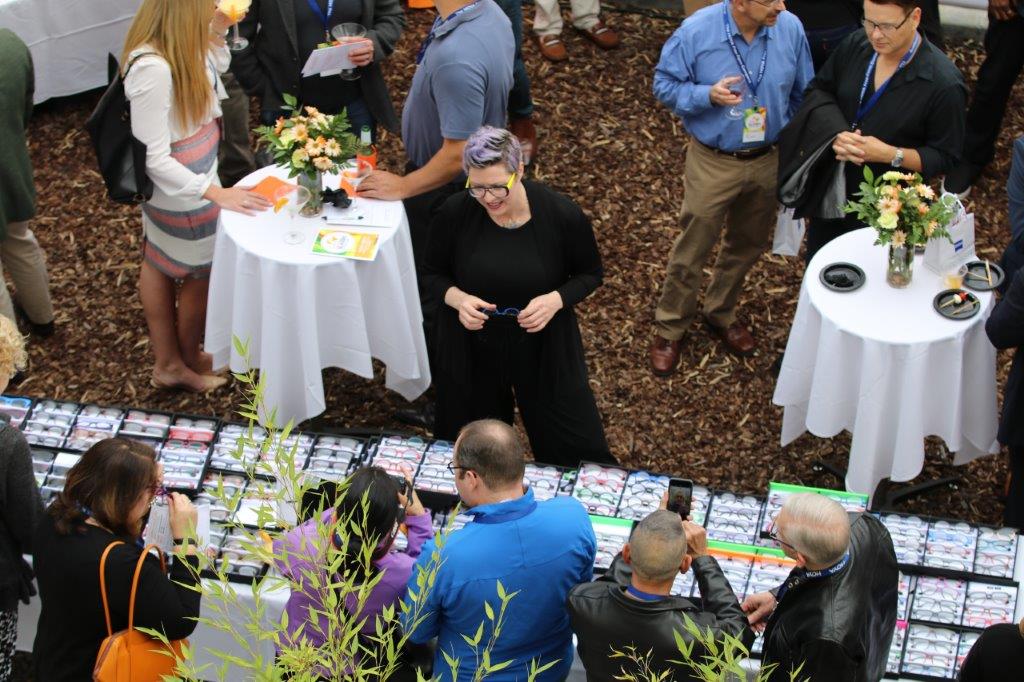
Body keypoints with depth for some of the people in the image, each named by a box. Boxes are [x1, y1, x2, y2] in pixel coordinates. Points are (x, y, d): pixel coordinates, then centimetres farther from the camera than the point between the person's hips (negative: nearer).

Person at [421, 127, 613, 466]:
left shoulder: (563, 215, -20)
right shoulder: (453, 214, -16)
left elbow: (590, 273, -3)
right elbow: (432, 275, 0)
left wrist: (556, 299, -23)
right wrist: (456, 298, -23)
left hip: (543, 348, -1)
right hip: (470, 349, 1)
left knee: (569, 447, 11)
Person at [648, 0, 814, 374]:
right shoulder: (696, 31, -22)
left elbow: (802, 94, 2)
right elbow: (665, 84, -10)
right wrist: (708, 95, -28)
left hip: (768, 161, 4)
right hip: (712, 163, -3)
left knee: (747, 246, 21)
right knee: (691, 250, 7)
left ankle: (721, 313, 45)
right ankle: (669, 329, 27)